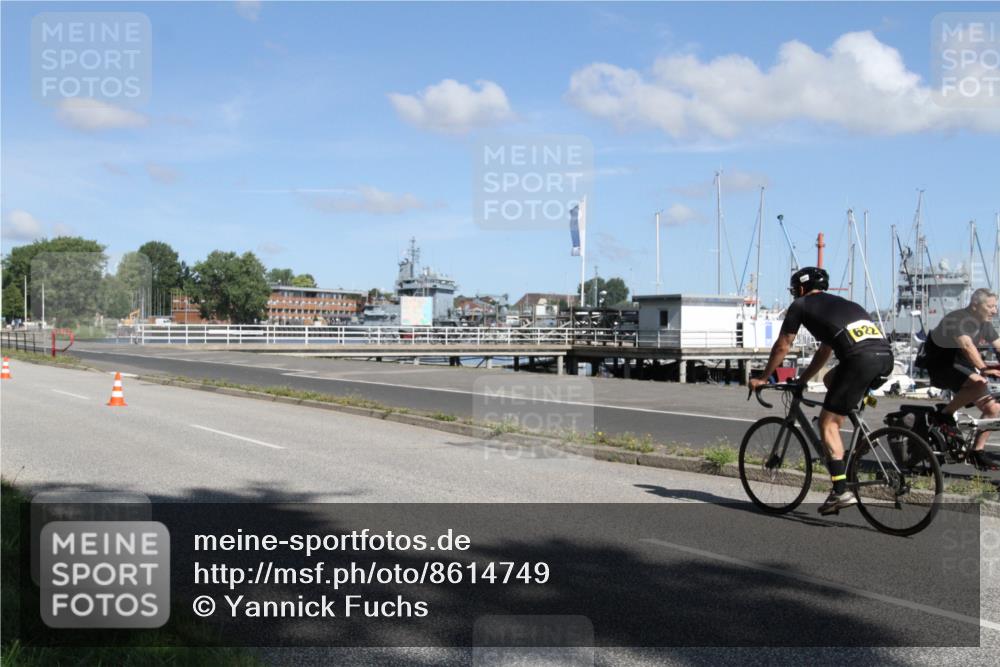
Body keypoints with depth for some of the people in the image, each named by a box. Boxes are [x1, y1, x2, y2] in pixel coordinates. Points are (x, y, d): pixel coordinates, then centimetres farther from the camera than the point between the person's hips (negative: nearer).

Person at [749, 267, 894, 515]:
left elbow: (782, 347, 21)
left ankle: (841, 492, -4)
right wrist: (802, 380, 51)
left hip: (861, 359, -7)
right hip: (886, 356, 7)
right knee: (831, 380, 30)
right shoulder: (839, 303, 36)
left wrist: (763, 379, 33)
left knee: (828, 422, 2)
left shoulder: (800, 305, 16)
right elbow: (825, 352, 44)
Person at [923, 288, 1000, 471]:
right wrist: (984, 369, -48)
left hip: (963, 368, 9)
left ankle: (978, 451, 9)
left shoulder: (985, 325, 6)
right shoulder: (958, 319, -22)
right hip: (941, 367, -9)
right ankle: (946, 414, -16)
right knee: (979, 383, -35)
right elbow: (967, 346, -37)